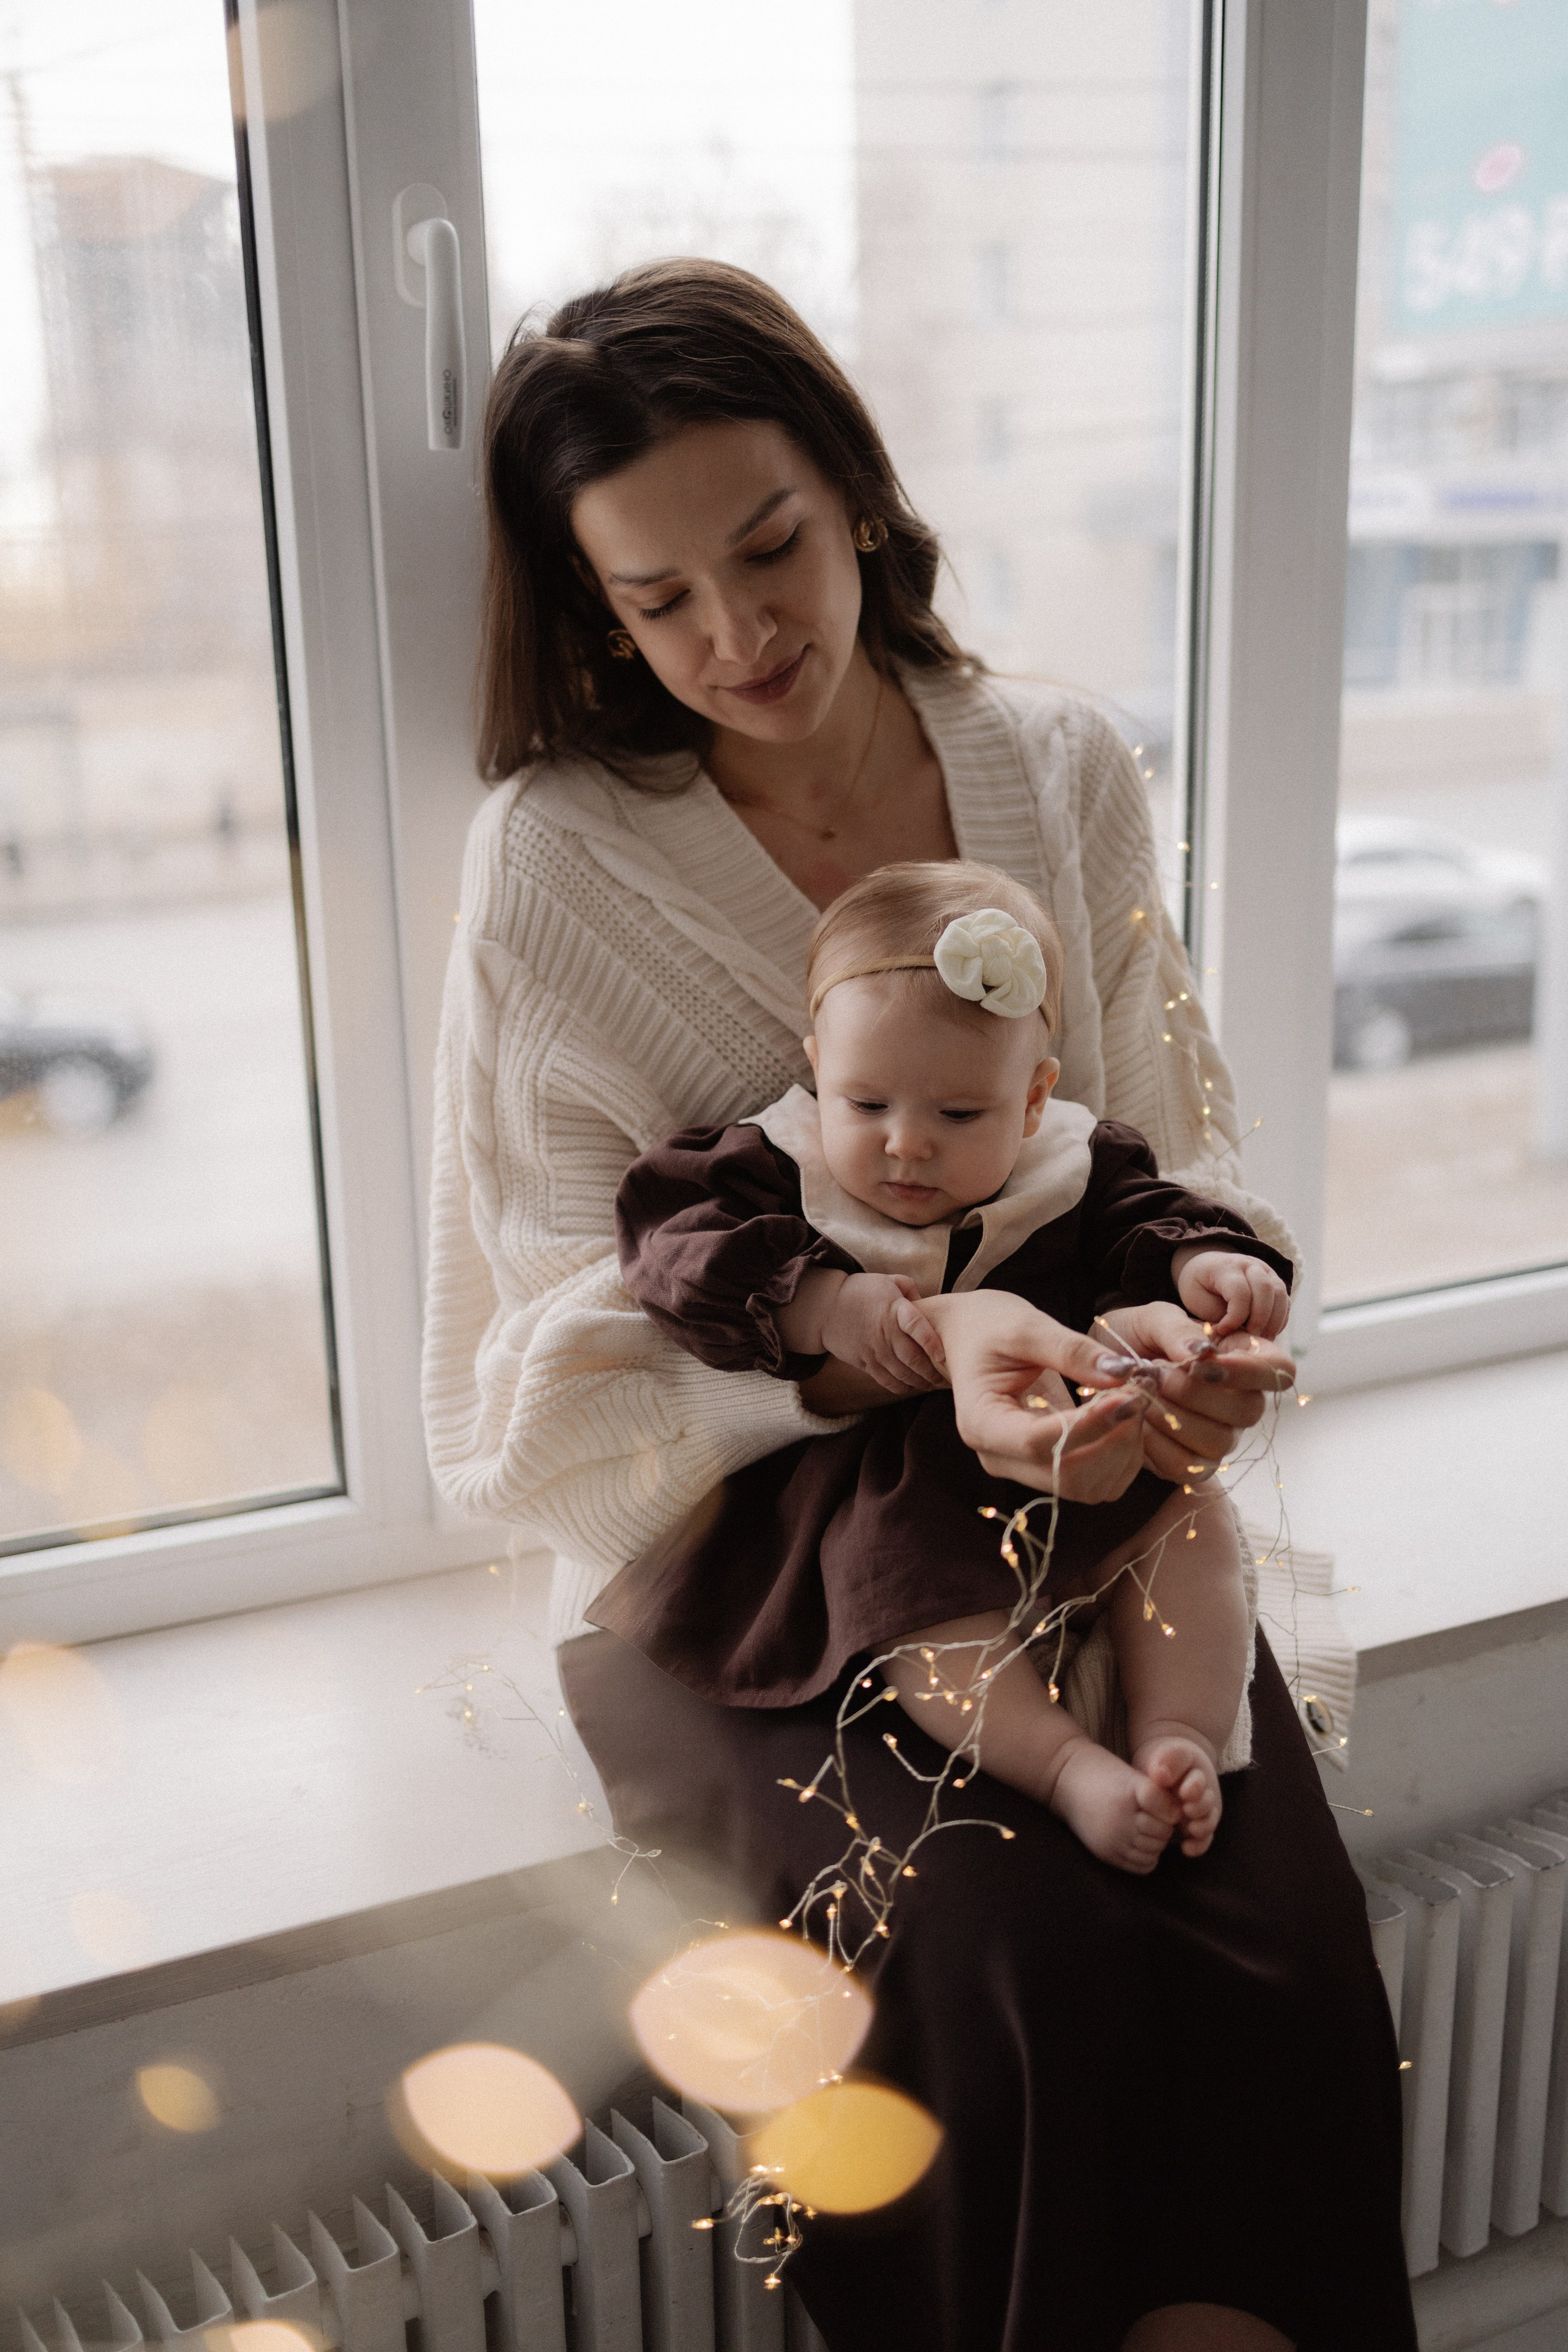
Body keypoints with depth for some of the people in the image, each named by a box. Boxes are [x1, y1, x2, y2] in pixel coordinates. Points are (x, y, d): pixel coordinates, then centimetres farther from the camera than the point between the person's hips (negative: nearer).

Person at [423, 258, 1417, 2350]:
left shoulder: (1064, 770, 2)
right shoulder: (561, 863, -9)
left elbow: (1181, 1149, 6)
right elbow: (578, 1354, -13)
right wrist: (904, 1348, -29)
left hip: (1071, 1508, 3)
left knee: (1281, 1938, -19)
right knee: (1018, 1954, -25)